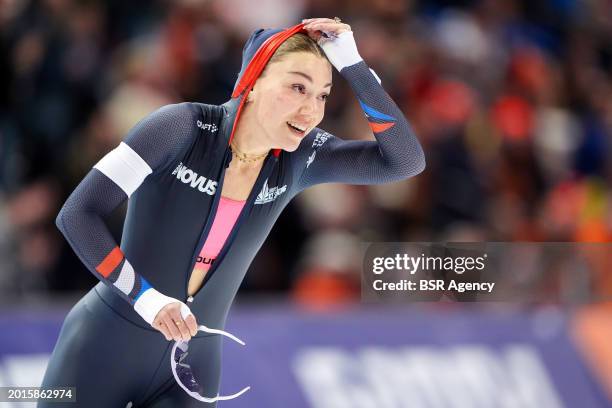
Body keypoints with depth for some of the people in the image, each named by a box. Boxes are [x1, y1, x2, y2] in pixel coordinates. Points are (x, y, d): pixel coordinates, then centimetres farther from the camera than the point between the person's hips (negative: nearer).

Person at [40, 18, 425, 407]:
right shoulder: (183, 127, -18)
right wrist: (146, 297, -24)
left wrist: (351, 63, -19)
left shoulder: (300, 157, -4)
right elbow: (78, 213, -19)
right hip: (105, 346, -4)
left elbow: (406, 160, -13)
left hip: (195, 362, 4)